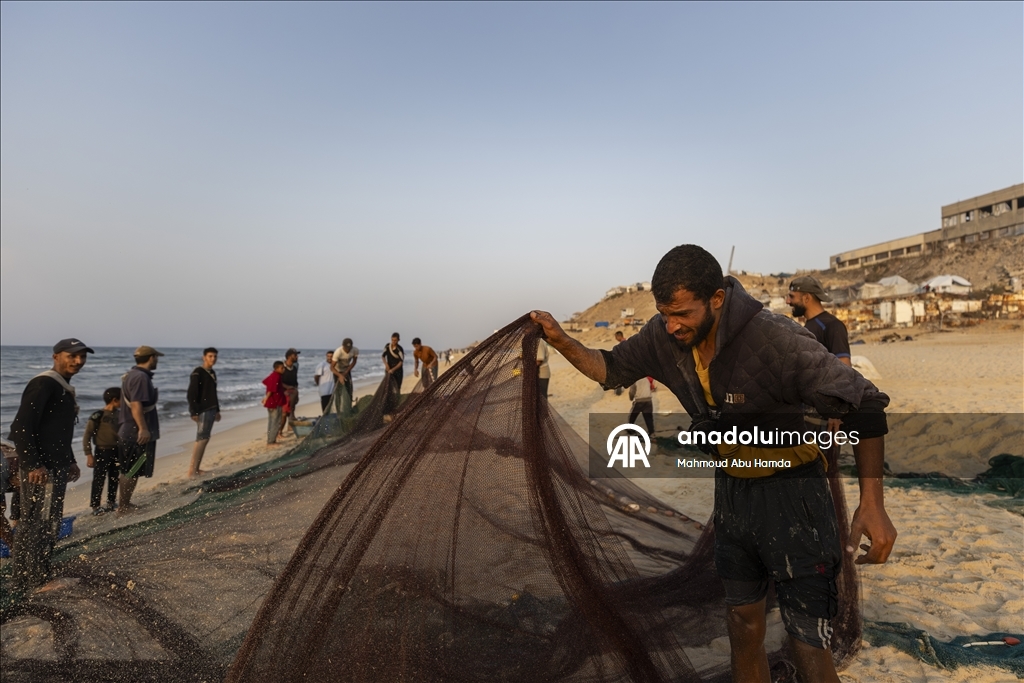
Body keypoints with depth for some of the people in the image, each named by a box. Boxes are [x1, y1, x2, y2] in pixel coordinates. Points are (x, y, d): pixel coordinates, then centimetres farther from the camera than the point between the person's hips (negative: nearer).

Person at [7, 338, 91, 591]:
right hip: (39, 469, -10)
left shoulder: (64, 388, 15)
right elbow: (21, 427, -22)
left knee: (49, 524, 17)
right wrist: (33, 465, -25)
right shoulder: (43, 383, -15)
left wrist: (70, 461, 23)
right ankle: (29, 582, 8)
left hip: (57, 467, 10)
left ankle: (40, 576, 28)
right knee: (36, 524, -2)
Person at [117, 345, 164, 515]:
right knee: (131, 472, -1)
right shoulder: (141, 377, -19)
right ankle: (123, 507, 7)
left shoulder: (132, 374, 14)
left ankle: (125, 504, 27)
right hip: (137, 433, -11)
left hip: (130, 431, 11)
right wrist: (143, 428, -31)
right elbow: (136, 405, -28)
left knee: (129, 471, 18)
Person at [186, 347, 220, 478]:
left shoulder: (212, 373, 15)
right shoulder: (197, 373, -11)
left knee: (205, 439, 8)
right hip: (202, 410, -8)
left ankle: (196, 468, 13)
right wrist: (194, 412, -21)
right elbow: (191, 394, -16)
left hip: (211, 410, 8)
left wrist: (217, 410, 21)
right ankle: (192, 470, -8)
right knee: (202, 439, -11)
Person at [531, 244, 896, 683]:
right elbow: (611, 371, 4)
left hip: (791, 495, -5)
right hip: (730, 492, 5)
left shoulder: (776, 339, -27)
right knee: (743, 627, 18)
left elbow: (862, 405, -21)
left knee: (807, 647, 1)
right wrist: (561, 341, -11)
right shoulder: (663, 337, -10)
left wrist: (871, 502, -29)